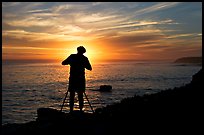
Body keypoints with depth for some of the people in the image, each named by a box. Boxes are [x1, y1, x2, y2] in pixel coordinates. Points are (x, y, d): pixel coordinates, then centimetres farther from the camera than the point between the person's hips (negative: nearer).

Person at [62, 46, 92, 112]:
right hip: (81, 79, 0)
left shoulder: (72, 56, 1)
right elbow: (90, 68, 6)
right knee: (80, 95, 6)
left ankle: (71, 110, -1)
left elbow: (63, 63, 6)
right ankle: (81, 110, 4)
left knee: (72, 95, 4)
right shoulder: (84, 58, 0)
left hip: (72, 78, 0)